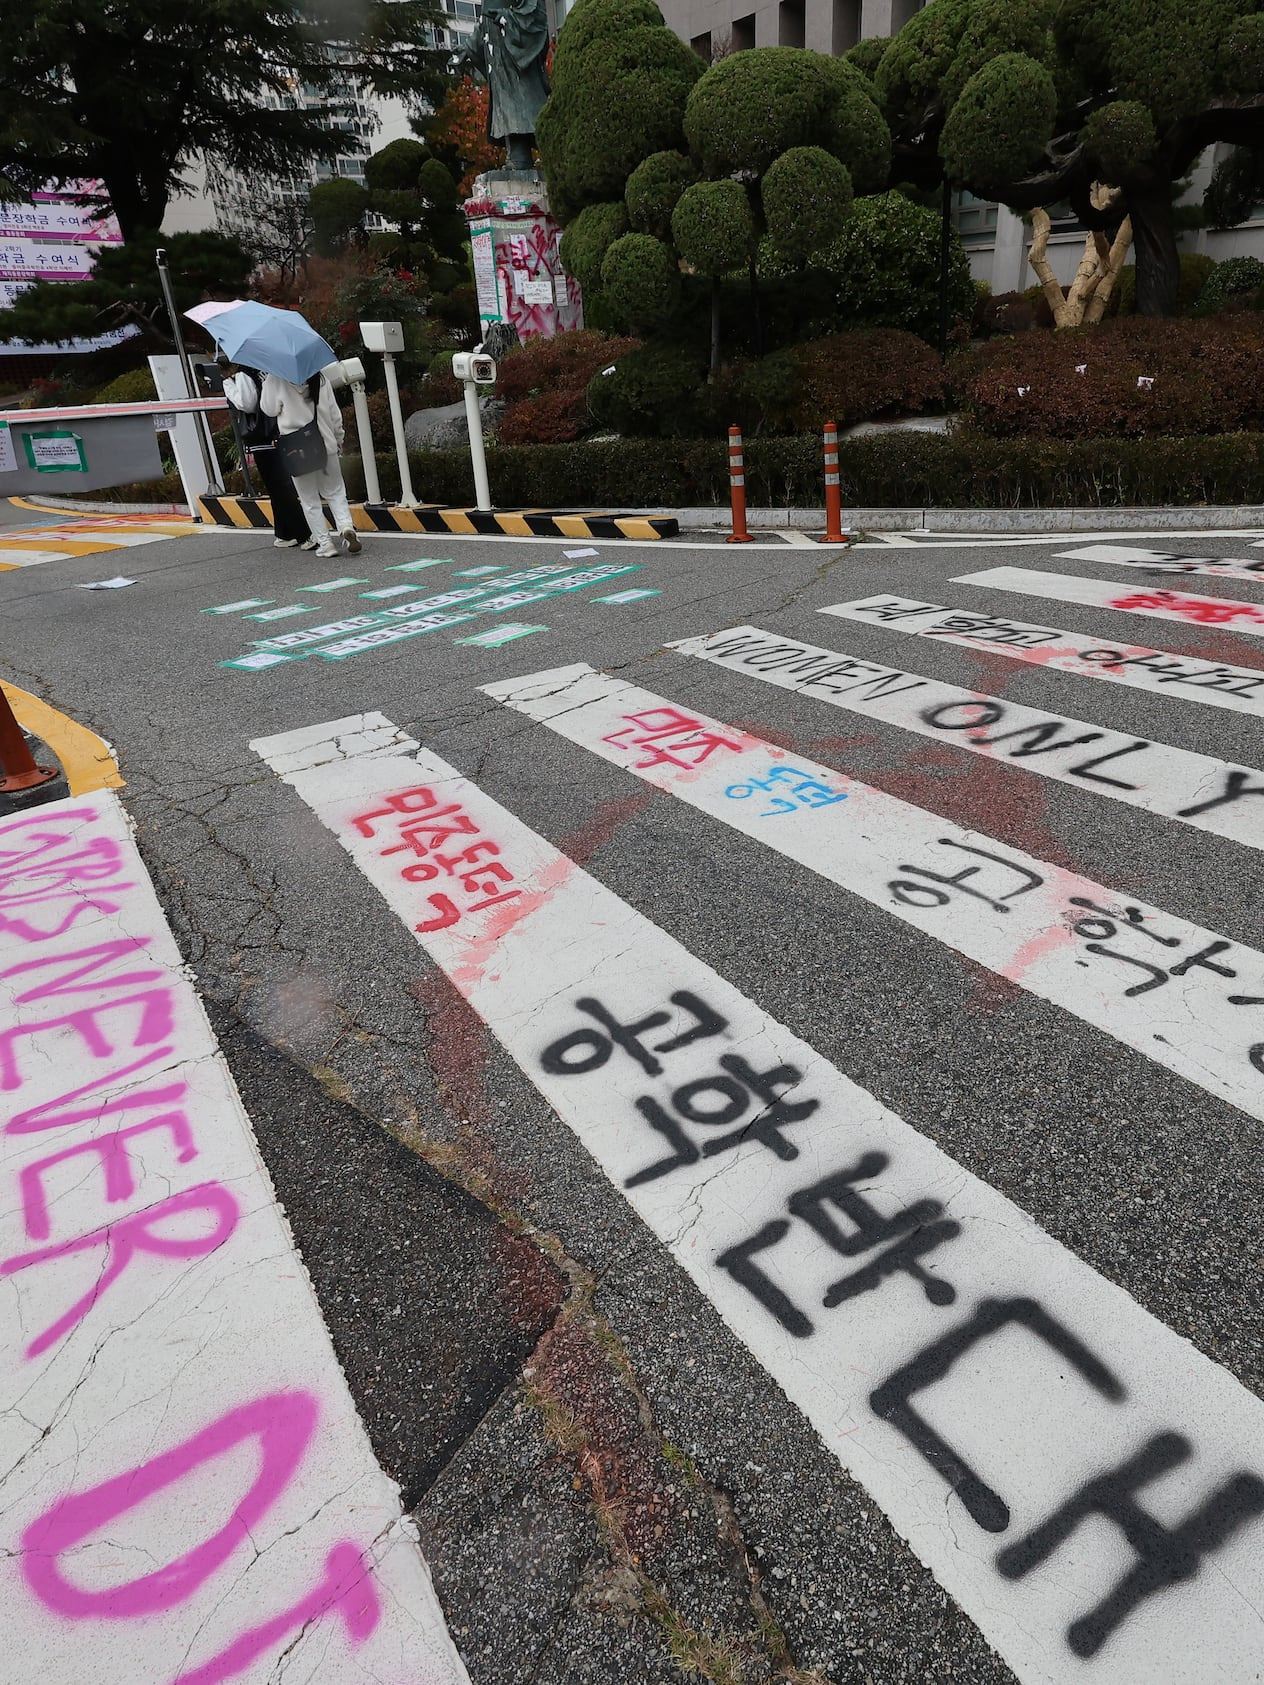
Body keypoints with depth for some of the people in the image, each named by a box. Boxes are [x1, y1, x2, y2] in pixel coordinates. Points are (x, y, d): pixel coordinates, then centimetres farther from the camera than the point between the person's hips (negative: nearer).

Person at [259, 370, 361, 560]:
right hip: (327, 446, 2)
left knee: (310, 500, 8)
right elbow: (335, 414, 5)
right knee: (335, 492, 14)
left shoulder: (276, 380, -10)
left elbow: (268, 409, 1)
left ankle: (325, 543, 5)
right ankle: (346, 526, -10)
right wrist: (338, 439, 19)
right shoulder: (321, 379, 0)